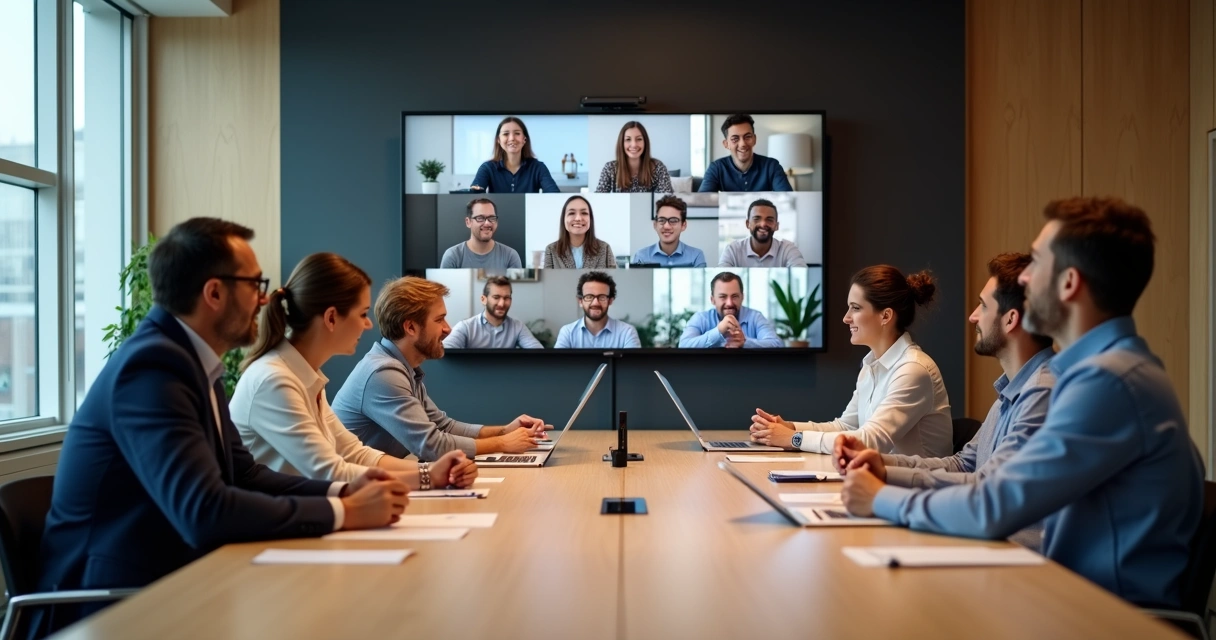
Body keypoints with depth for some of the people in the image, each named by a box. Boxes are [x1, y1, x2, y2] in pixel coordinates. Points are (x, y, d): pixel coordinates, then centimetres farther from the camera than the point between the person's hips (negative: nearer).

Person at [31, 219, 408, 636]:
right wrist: (344, 512, -23)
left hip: (165, 583, 8)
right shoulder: (153, 366, -22)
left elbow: (243, 473, 10)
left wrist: (342, 491, -5)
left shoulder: (193, 359, 7)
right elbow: (204, 512, -31)